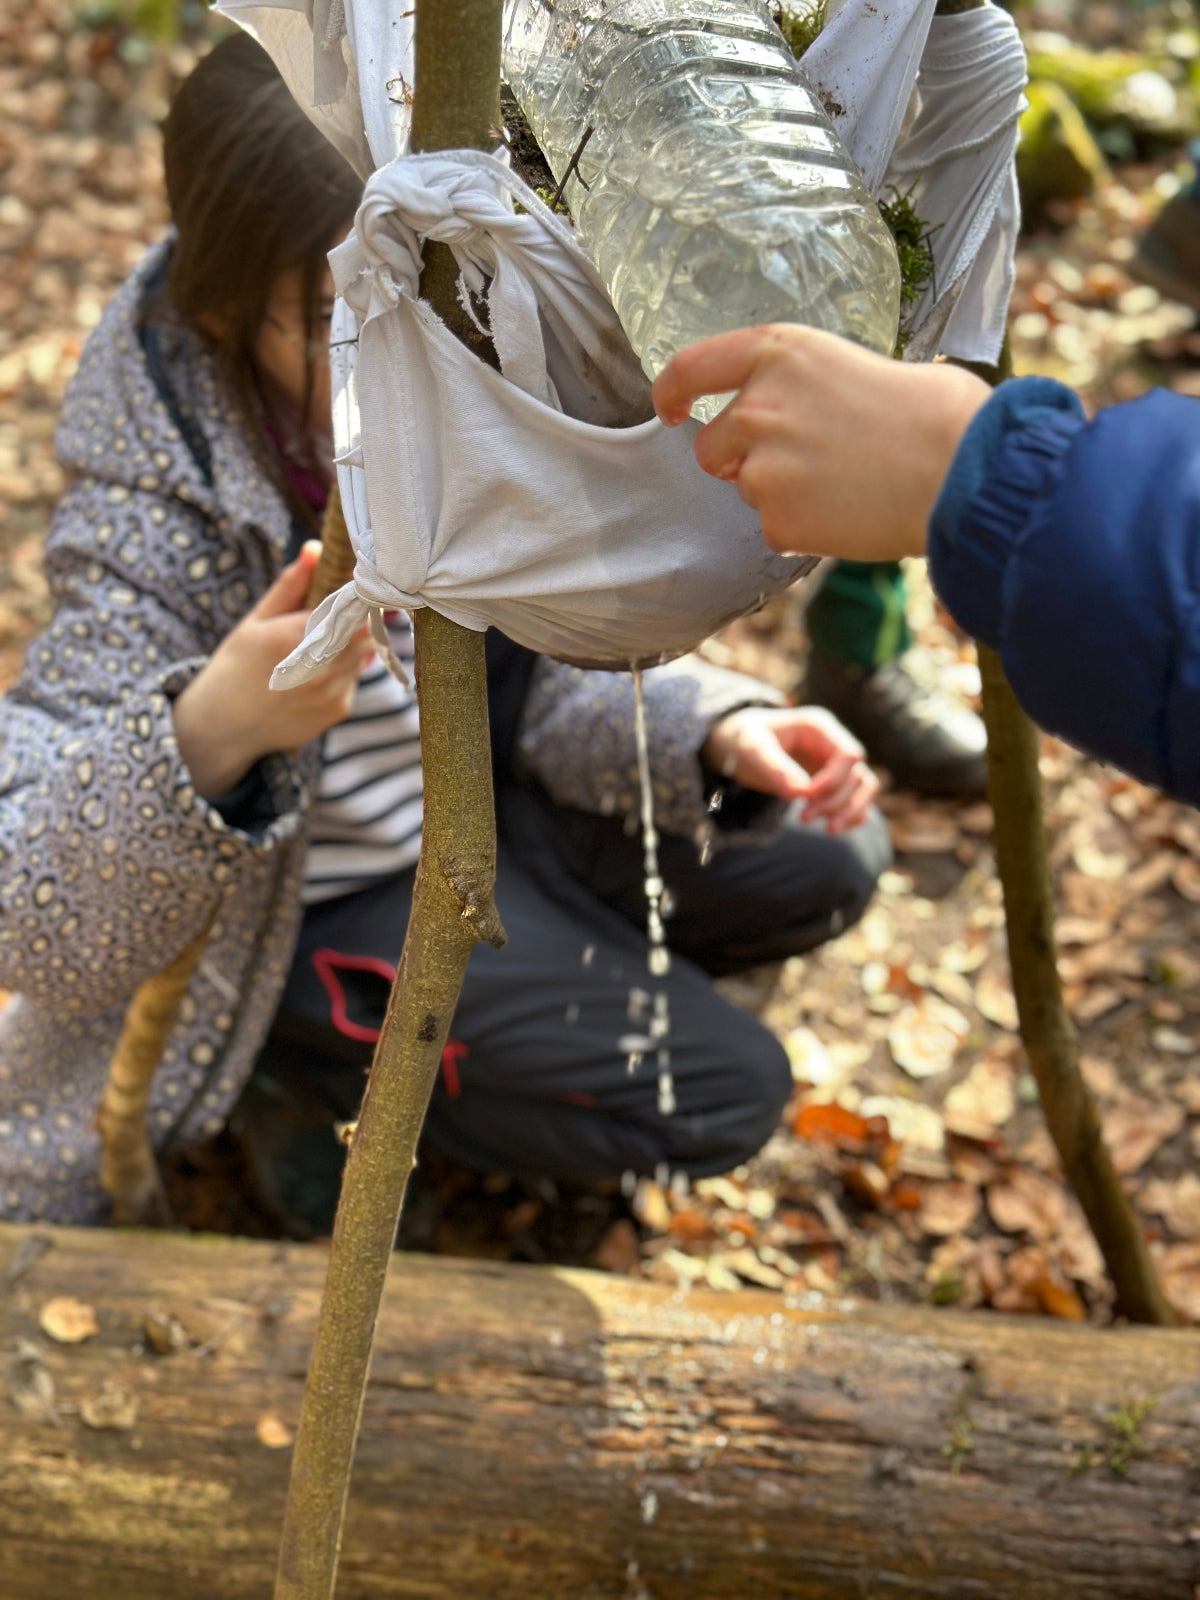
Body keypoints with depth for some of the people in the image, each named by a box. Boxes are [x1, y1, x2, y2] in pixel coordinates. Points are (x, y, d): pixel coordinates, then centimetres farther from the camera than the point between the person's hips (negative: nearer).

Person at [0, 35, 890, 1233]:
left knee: (827, 862, 9)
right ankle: (311, 1061, 3)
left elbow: (555, 674, -1)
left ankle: (518, 987, 11)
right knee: (719, 1097, -9)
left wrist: (717, 734, -20)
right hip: (330, 901, -7)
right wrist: (208, 738, -54)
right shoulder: (155, 525, -32)